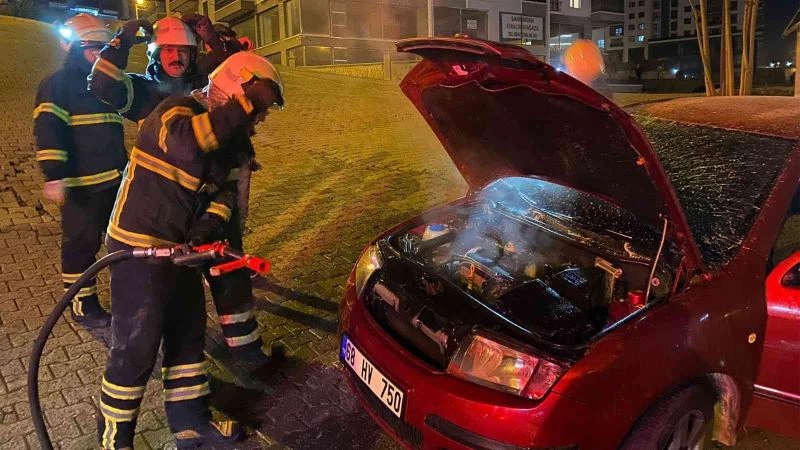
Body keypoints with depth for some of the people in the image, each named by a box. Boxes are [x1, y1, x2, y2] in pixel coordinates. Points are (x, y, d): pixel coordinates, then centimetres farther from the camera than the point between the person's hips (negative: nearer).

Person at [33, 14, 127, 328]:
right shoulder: (57, 84, -4)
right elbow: (47, 131, -15)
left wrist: (125, 167, 28)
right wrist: (54, 176, -24)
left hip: (114, 179, 8)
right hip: (80, 183, -8)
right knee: (82, 243, -1)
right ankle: (83, 306, 11)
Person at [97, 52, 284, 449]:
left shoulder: (220, 127, 10)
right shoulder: (177, 111, -18)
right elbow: (186, 147, -42)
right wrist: (242, 107, -34)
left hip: (175, 247, 9)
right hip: (138, 249, -9)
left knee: (188, 334, 16)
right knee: (136, 349, 0)